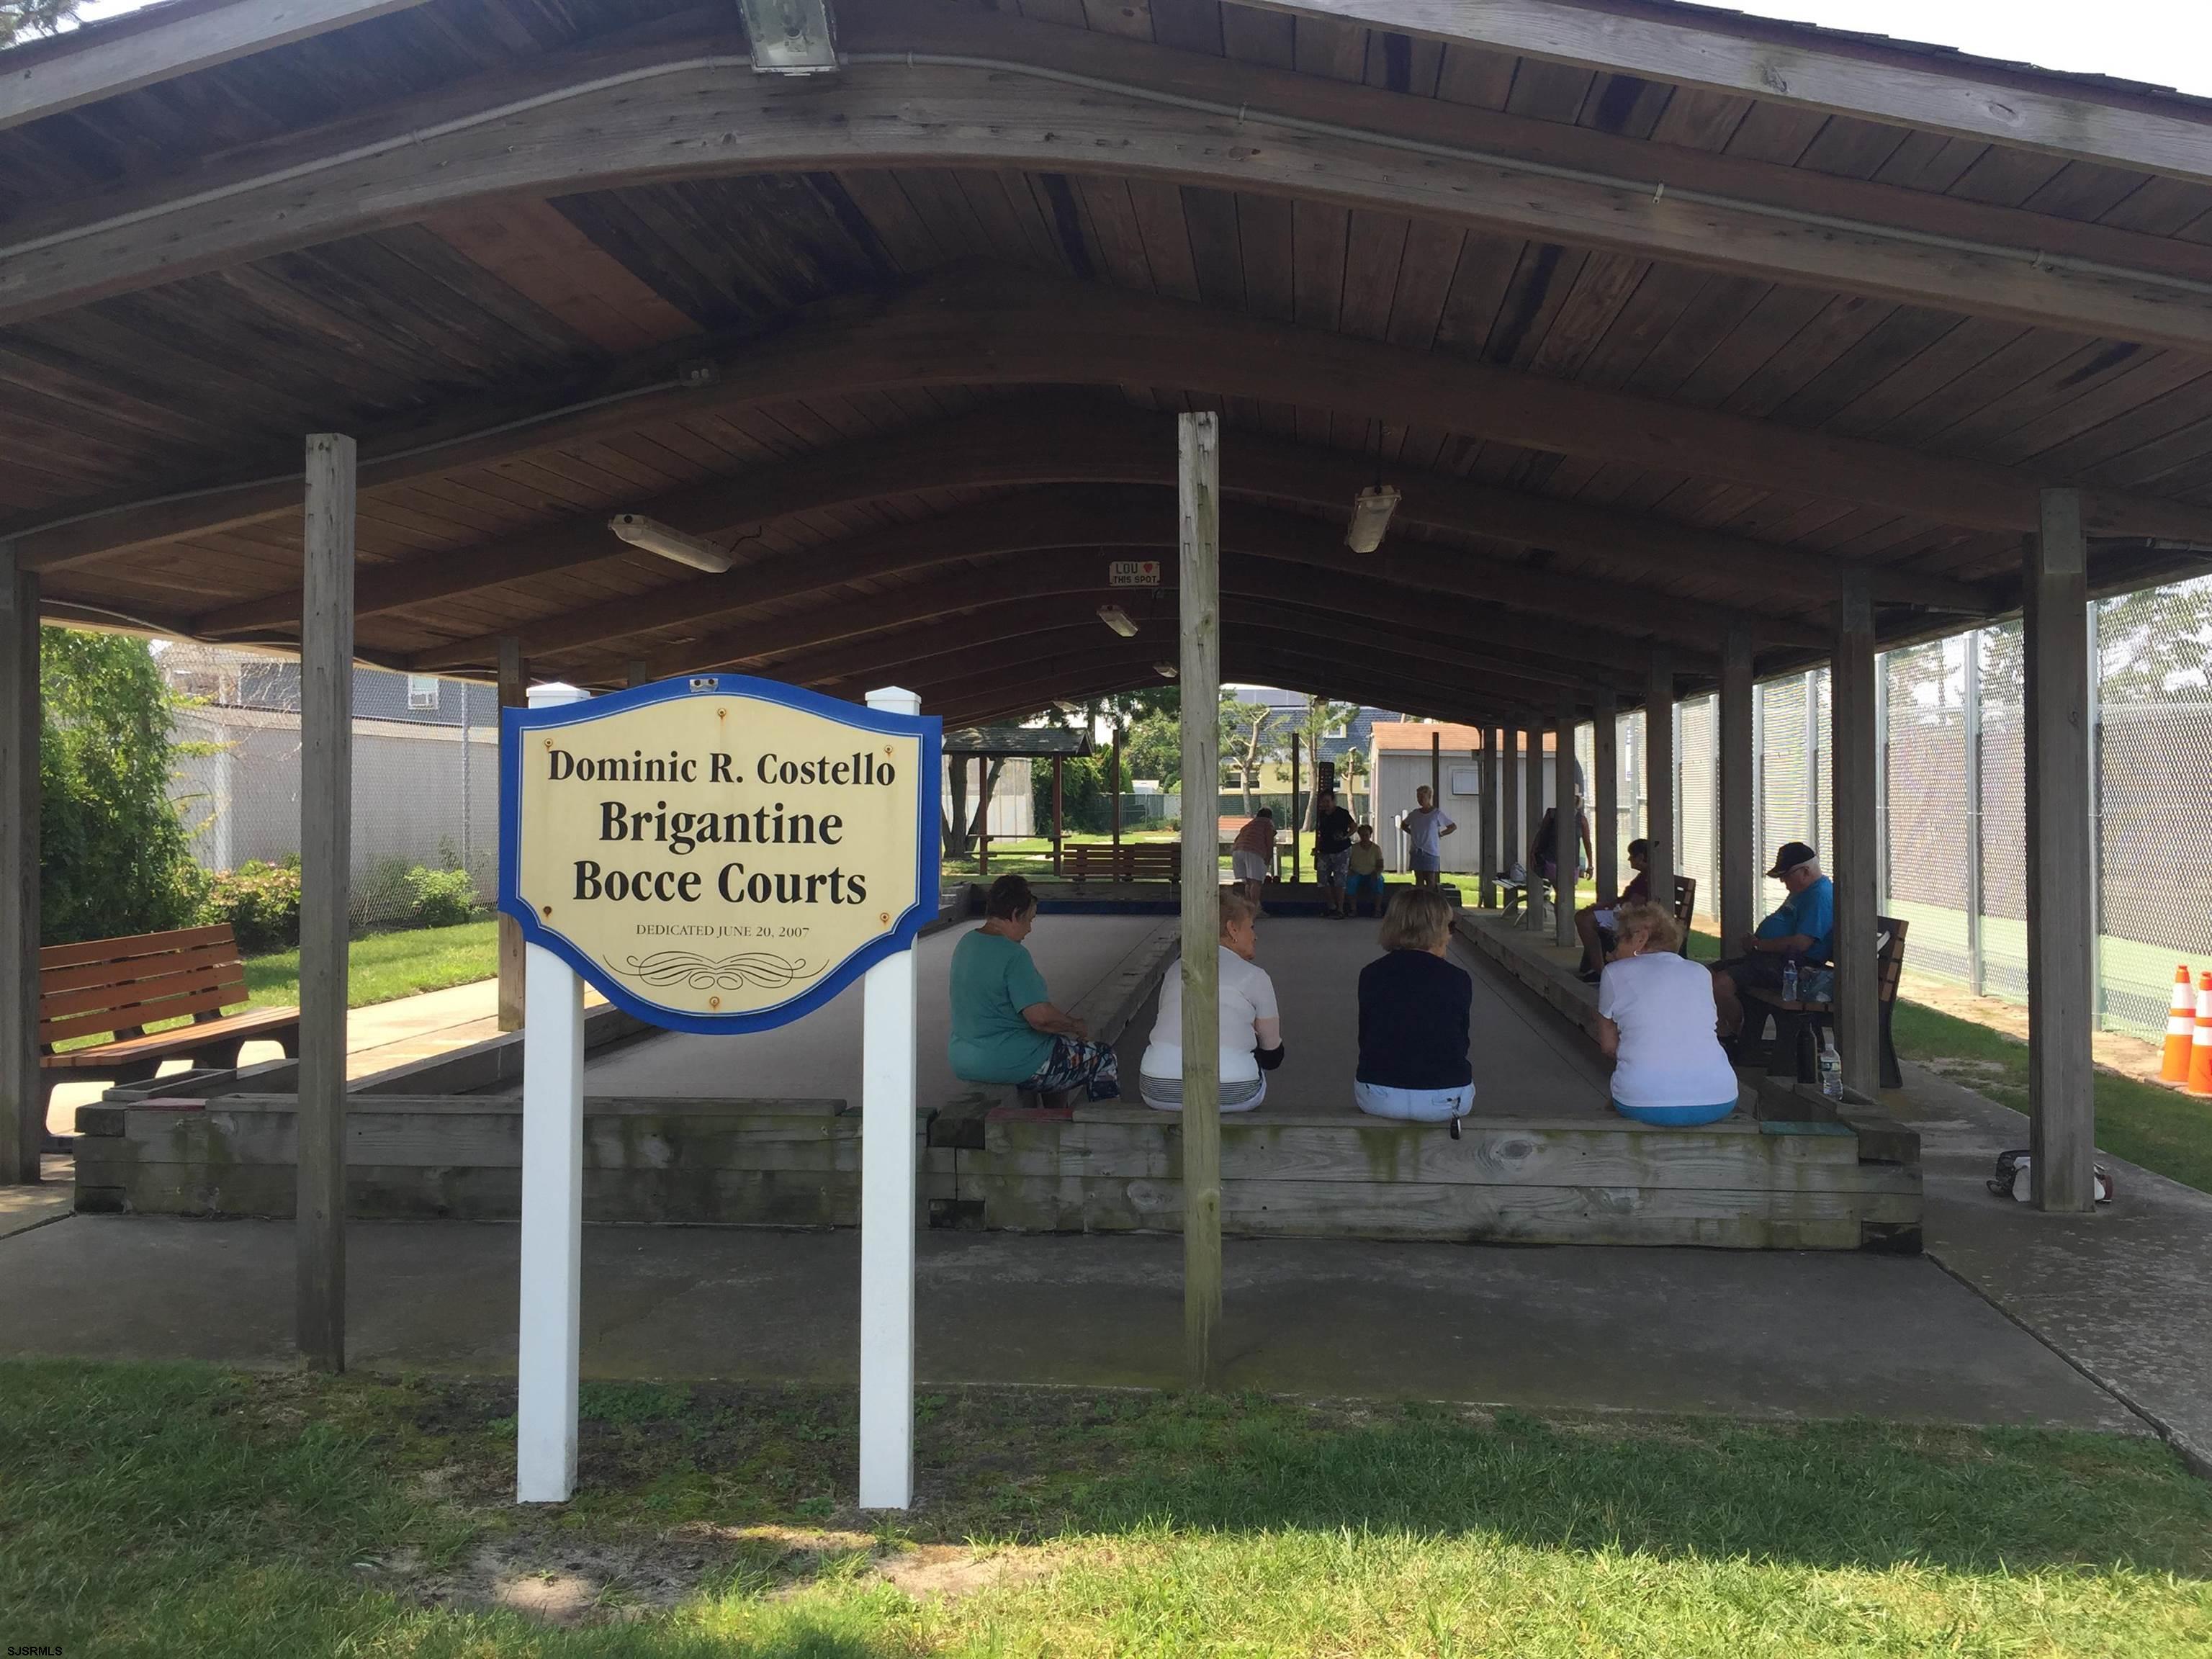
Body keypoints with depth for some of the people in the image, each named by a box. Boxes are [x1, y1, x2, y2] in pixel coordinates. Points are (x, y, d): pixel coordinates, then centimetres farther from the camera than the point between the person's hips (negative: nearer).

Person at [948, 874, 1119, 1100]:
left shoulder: (966, 944, 6)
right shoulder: (1014, 955, -21)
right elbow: (1041, 1016, -26)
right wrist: (1076, 1026, -6)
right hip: (1009, 1063, -9)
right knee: (1104, 1060, 6)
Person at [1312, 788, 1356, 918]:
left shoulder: (1342, 813, -6)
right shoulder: (1321, 815, 9)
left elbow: (1353, 827, -1)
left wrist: (1346, 836, -17)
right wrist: (1317, 849, 14)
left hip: (1341, 851, -6)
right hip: (1325, 852, 6)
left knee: (1339, 880, -6)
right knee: (1322, 879, 1)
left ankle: (1340, 909, -1)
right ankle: (1331, 907, 15)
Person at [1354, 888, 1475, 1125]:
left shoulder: (1370, 975, 1)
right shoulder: (1458, 980, -3)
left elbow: (1364, 1040, 9)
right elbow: (1461, 1046, 6)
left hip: (1377, 1099, 1)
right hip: (1445, 1100, -1)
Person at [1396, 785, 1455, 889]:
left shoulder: (1437, 814, -2)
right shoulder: (1415, 814, 9)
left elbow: (1453, 827, 4)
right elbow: (1403, 825, 25)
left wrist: (1440, 834, -2)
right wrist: (1412, 833, 10)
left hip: (1431, 852, -4)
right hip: (1416, 852, 4)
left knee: (1430, 880, -4)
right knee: (1419, 880, 3)